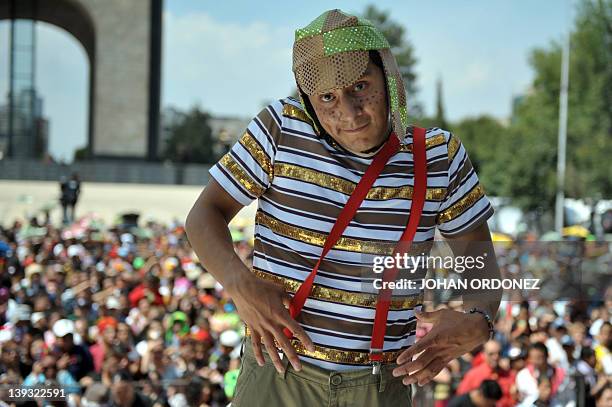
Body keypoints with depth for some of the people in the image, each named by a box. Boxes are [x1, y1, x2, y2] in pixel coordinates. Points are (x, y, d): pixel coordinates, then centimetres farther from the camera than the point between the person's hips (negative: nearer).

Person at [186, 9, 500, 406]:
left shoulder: (438, 155, -4)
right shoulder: (283, 127, -8)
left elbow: (479, 256, 4)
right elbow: (205, 216, -5)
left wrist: (476, 323, -17)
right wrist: (240, 283, -24)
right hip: (278, 370, -1)